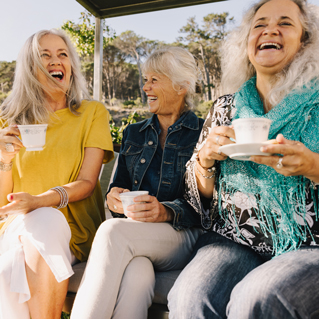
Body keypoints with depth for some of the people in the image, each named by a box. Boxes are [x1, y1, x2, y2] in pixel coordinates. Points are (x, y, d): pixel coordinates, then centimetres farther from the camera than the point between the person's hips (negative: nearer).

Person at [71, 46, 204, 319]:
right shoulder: (133, 133, 21)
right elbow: (118, 185, 19)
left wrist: (166, 212, -24)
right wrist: (114, 196, -6)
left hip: (184, 237, -3)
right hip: (133, 241, 3)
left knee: (113, 231, -33)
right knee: (135, 277, -34)